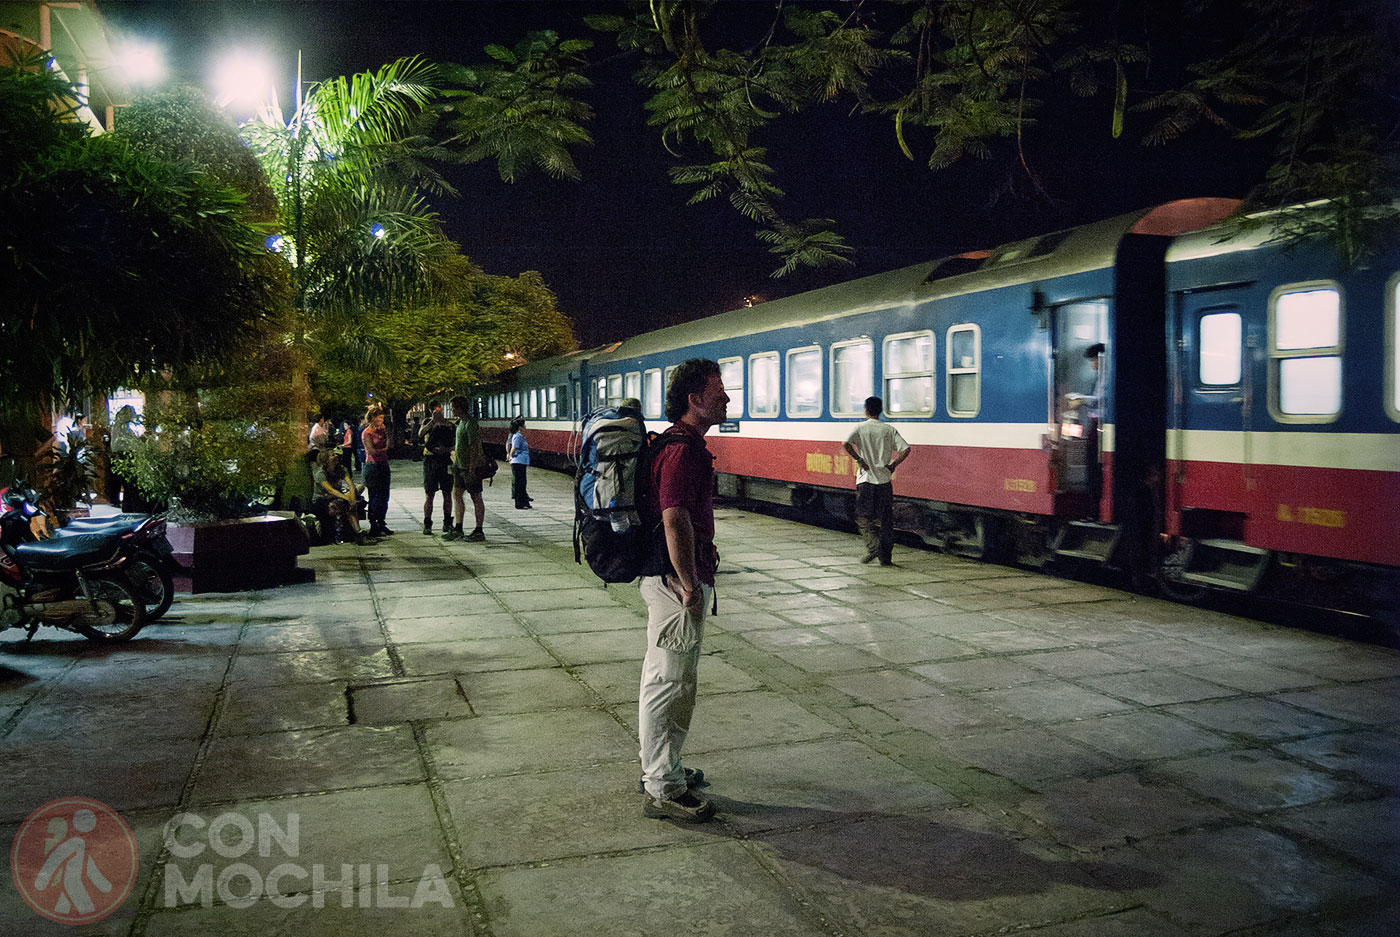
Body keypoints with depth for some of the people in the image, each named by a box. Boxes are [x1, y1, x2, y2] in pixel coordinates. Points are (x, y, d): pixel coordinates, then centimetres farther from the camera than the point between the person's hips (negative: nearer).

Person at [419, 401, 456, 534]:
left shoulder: (449, 425, 10)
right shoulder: (427, 423, 7)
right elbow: (420, 434, -14)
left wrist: (446, 449, -11)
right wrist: (433, 421, -23)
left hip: (445, 461, 2)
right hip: (430, 461, -2)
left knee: (447, 493, 3)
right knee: (429, 494, -1)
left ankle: (447, 523, 12)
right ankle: (427, 524, 4)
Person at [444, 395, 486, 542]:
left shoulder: (471, 424, -20)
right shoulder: (460, 422, 11)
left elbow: (474, 448, -24)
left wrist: (471, 471, -25)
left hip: (472, 466, -10)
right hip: (460, 465, 10)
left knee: (476, 497, -2)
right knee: (457, 494, 11)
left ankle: (479, 532, 5)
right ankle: (458, 529, 16)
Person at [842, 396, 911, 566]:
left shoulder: (860, 428, -1)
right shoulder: (889, 430, 5)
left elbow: (846, 443, -18)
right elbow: (905, 449, -6)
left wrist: (859, 460, -9)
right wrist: (893, 465, 3)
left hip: (865, 480, -2)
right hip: (885, 480, 2)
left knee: (863, 517, 8)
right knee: (885, 520, 8)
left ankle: (873, 546, -13)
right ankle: (885, 557, 9)